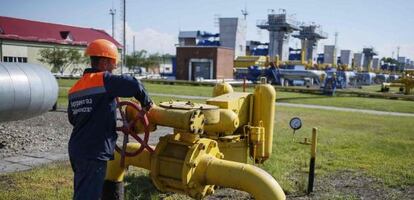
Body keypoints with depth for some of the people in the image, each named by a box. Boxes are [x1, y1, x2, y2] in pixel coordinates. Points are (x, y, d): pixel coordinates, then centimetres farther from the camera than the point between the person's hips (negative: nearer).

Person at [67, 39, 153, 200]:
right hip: (94, 152, -8)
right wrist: (146, 102, -9)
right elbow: (133, 85, -26)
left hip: (76, 149, 9)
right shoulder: (103, 80, -13)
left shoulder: (75, 87, 12)